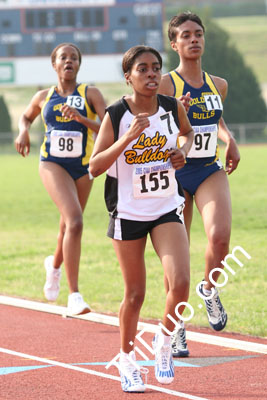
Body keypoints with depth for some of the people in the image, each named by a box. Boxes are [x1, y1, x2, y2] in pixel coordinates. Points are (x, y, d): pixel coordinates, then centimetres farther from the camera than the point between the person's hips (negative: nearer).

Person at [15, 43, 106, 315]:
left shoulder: (90, 94, -2)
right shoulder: (44, 97, 4)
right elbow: (26, 116, 25)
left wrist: (81, 118, -26)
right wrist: (23, 132, 3)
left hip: (83, 167, 2)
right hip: (52, 164, -2)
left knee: (69, 224, 19)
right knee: (74, 221, -23)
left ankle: (55, 264, 55)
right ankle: (74, 295, -25)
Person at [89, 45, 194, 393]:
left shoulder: (173, 107, -4)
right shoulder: (116, 115, -12)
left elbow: (188, 132, 20)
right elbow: (95, 167, -16)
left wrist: (183, 150, -2)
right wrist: (128, 137, -27)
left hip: (167, 209, 2)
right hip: (128, 213, -2)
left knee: (180, 282, -16)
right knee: (135, 294, 7)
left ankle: (164, 342, 11)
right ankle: (127, 360, 29)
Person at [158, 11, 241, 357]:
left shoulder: (218, 85, 9)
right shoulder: (165, 85, -7)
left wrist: (229, 139, 10)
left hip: (211, 171, 3)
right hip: (175, 173, -3)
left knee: (220, 236, -23)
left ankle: (210, 290, 8)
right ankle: (176, 330, 18)